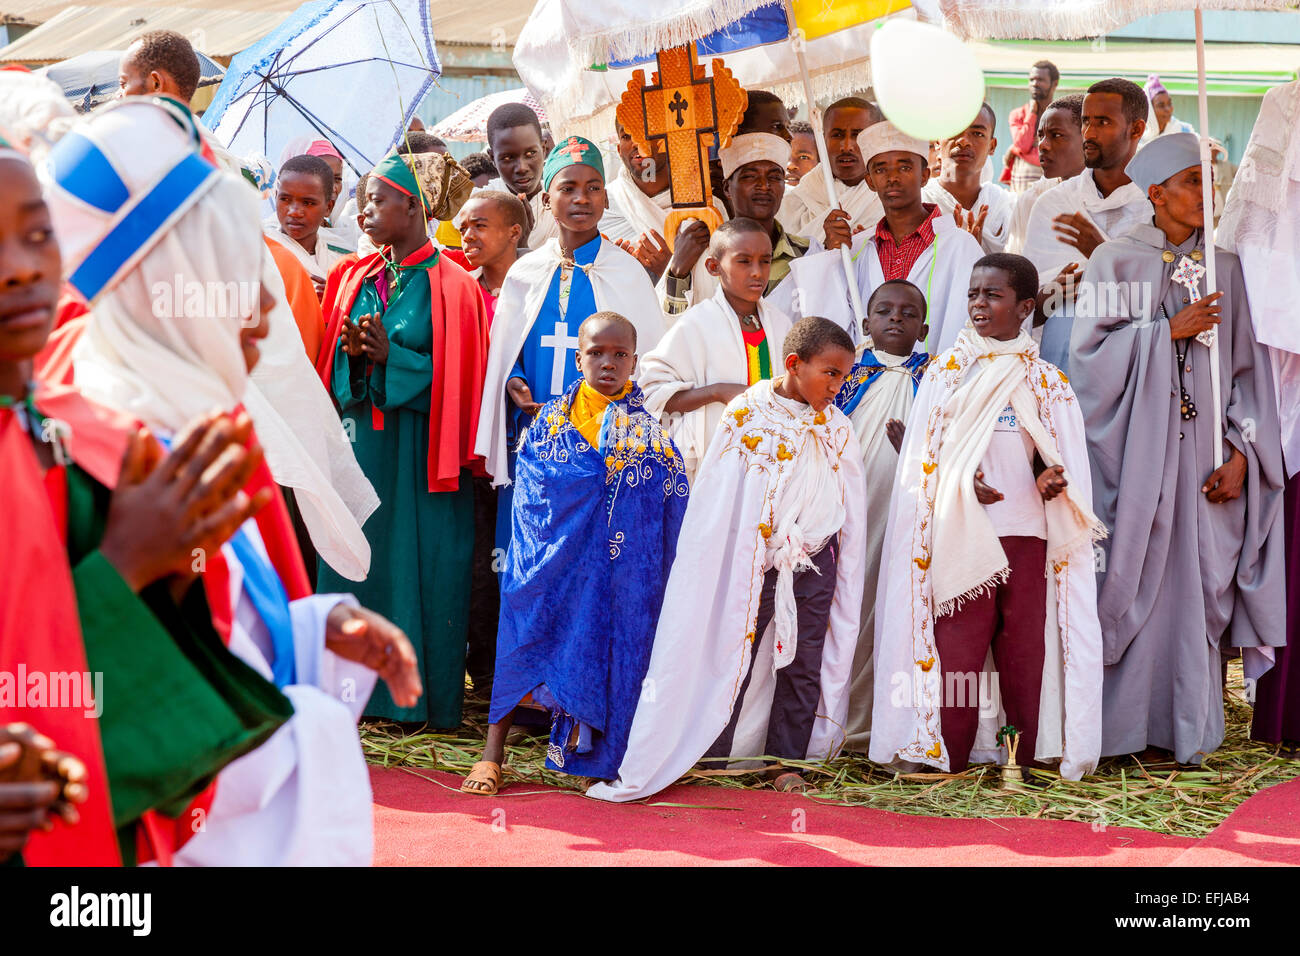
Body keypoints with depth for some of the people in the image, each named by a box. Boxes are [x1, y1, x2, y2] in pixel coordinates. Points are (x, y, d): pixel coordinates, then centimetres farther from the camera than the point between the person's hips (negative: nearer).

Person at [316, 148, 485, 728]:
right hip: (359, 441, 5)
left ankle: (420, 698, 8)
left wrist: (390, 355, -16)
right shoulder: (355, 278, 12)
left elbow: (456, 376, -8)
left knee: (416, 567, -1)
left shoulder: (451, 286, -5)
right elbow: (330, 364, 13)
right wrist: (350, 350, -9)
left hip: (417, 450, -5)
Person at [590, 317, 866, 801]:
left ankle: (787, 760, 19)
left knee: (804, 663, 7)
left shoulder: (838, 430, 4)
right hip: (754, 559, -3)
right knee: (734, 656, 0)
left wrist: (844, 576, 7)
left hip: (816, 563, 3)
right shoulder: (747, 415, -5)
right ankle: (710, 760, 7)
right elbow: (717, 496, -3)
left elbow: (852, 512, 10)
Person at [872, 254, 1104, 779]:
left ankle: (1026, 760, 8)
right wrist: (964, 483, -13)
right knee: (956, 645, -4)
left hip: (1026, 534, 1)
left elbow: (1057, 460, 11)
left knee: (1026, 645, 1)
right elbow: (923, 456, 5)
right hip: (960, 533, -1)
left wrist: (1052, 480, -12)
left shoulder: (1046, 383, 10)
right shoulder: (946, 373, 8)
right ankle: (949, 757, 3)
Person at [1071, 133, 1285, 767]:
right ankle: (1126, 723, 5)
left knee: (1198, 577, 0)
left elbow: (1247, 367, 7)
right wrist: (1168, 329, -13)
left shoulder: (1224, 268, 9)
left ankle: (1187, 726, 8)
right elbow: (1090, 350, -5)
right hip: (1135, 447, -2)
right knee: (1133, 575, -3)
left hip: (1202, 448, 2)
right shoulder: (1115, 261, 2)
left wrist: (1241, 450, -3)